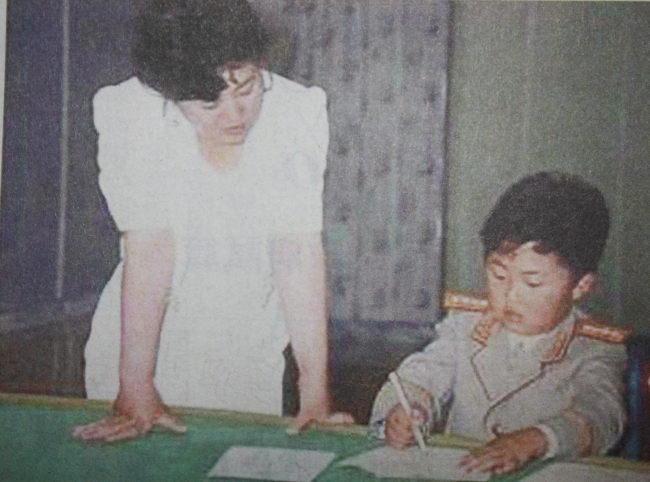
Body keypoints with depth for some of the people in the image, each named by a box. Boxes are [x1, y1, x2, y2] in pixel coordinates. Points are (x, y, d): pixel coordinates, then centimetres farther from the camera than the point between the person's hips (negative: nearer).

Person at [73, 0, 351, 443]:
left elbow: (298, 254, -20)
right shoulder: (127, 112, -19)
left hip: (249, 354, 1)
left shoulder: (299, 112, -17)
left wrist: (316, 395, -23)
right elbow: (150, 250, -22)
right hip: (142, 339, 0)